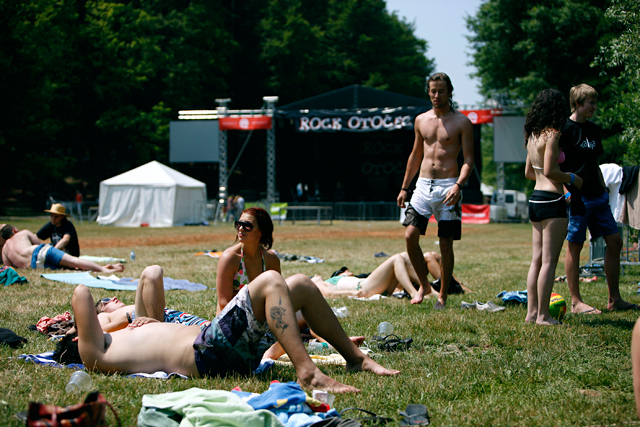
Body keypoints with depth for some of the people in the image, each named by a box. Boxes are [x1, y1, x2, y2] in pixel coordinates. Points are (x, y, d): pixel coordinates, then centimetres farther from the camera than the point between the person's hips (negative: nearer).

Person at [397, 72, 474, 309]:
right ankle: (424, 285, 11)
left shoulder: (461, 122, -1)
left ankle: (442, 295, 9)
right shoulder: (421, 120, 13)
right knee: (410, 236, -8)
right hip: (423, 184, 4)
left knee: (446, 244, -2)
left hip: (448, 186, -4)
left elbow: (469, 160, -4)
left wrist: (458, 185, -20)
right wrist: (404, 187, 19)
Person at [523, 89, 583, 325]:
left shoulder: (533, 135, 13)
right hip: (552, 200, -9)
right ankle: (543, 315, -3)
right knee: (549, 261, -5)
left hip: (535, 199, 9)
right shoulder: (552, 134, -13)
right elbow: (549, 171, -18)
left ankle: (532, 312, 13)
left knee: (537, 259, 12)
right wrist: (572, 178, -3)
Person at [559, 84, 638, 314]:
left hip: (597, 196, 8)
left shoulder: (593, 129, 14)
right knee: (575, 246, -1)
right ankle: (576, 302, 5)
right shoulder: (565, 129, -9)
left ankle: (615, 299, 14)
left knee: (614, 241, 6)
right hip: (577, 197, -8)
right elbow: (558, 166, -12)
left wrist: (604, 190, 18)